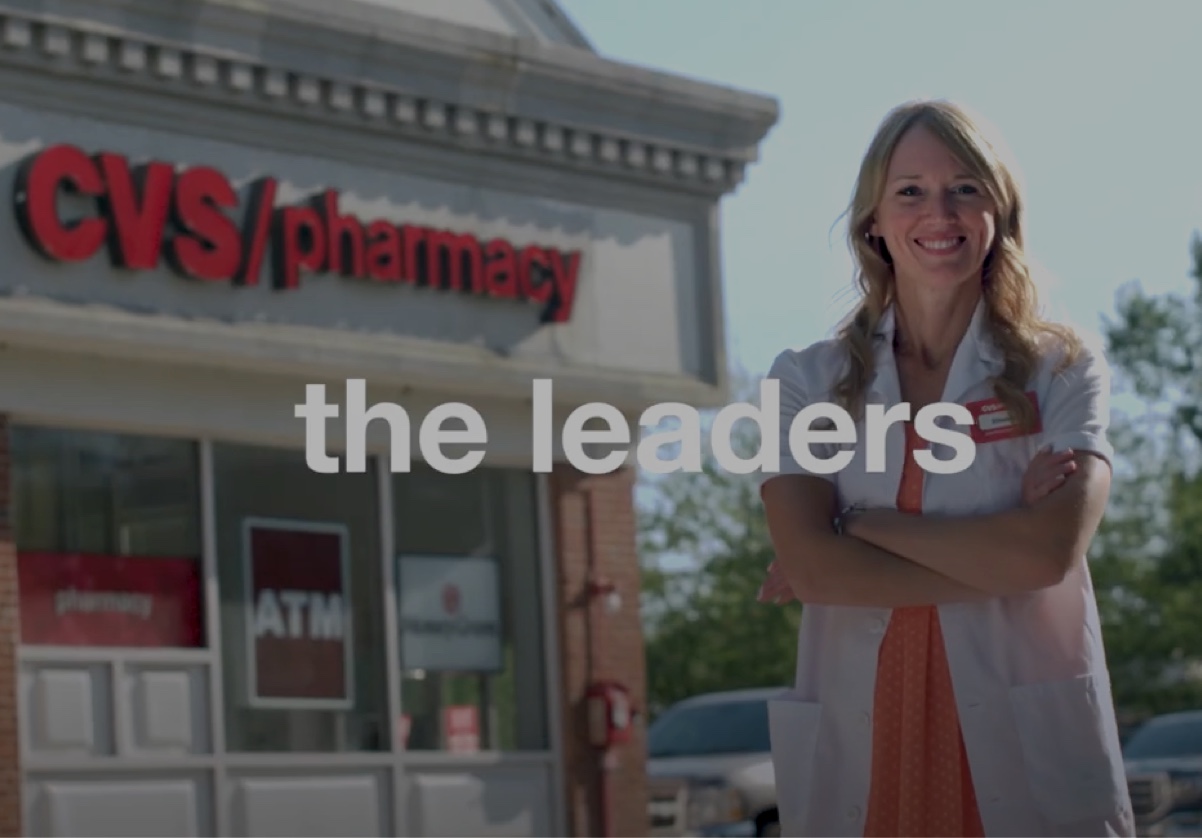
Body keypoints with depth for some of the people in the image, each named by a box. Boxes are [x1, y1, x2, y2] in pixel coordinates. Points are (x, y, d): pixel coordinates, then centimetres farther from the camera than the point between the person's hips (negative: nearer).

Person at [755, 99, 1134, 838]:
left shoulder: (1064, 370, 3)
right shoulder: (806, 382, 6)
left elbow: (1051, 549, -14)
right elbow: (808, 566, -9)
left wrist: (860, 527, -9)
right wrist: (998, 557, -11)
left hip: (1032, 753, -1)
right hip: (863, 751, 1)